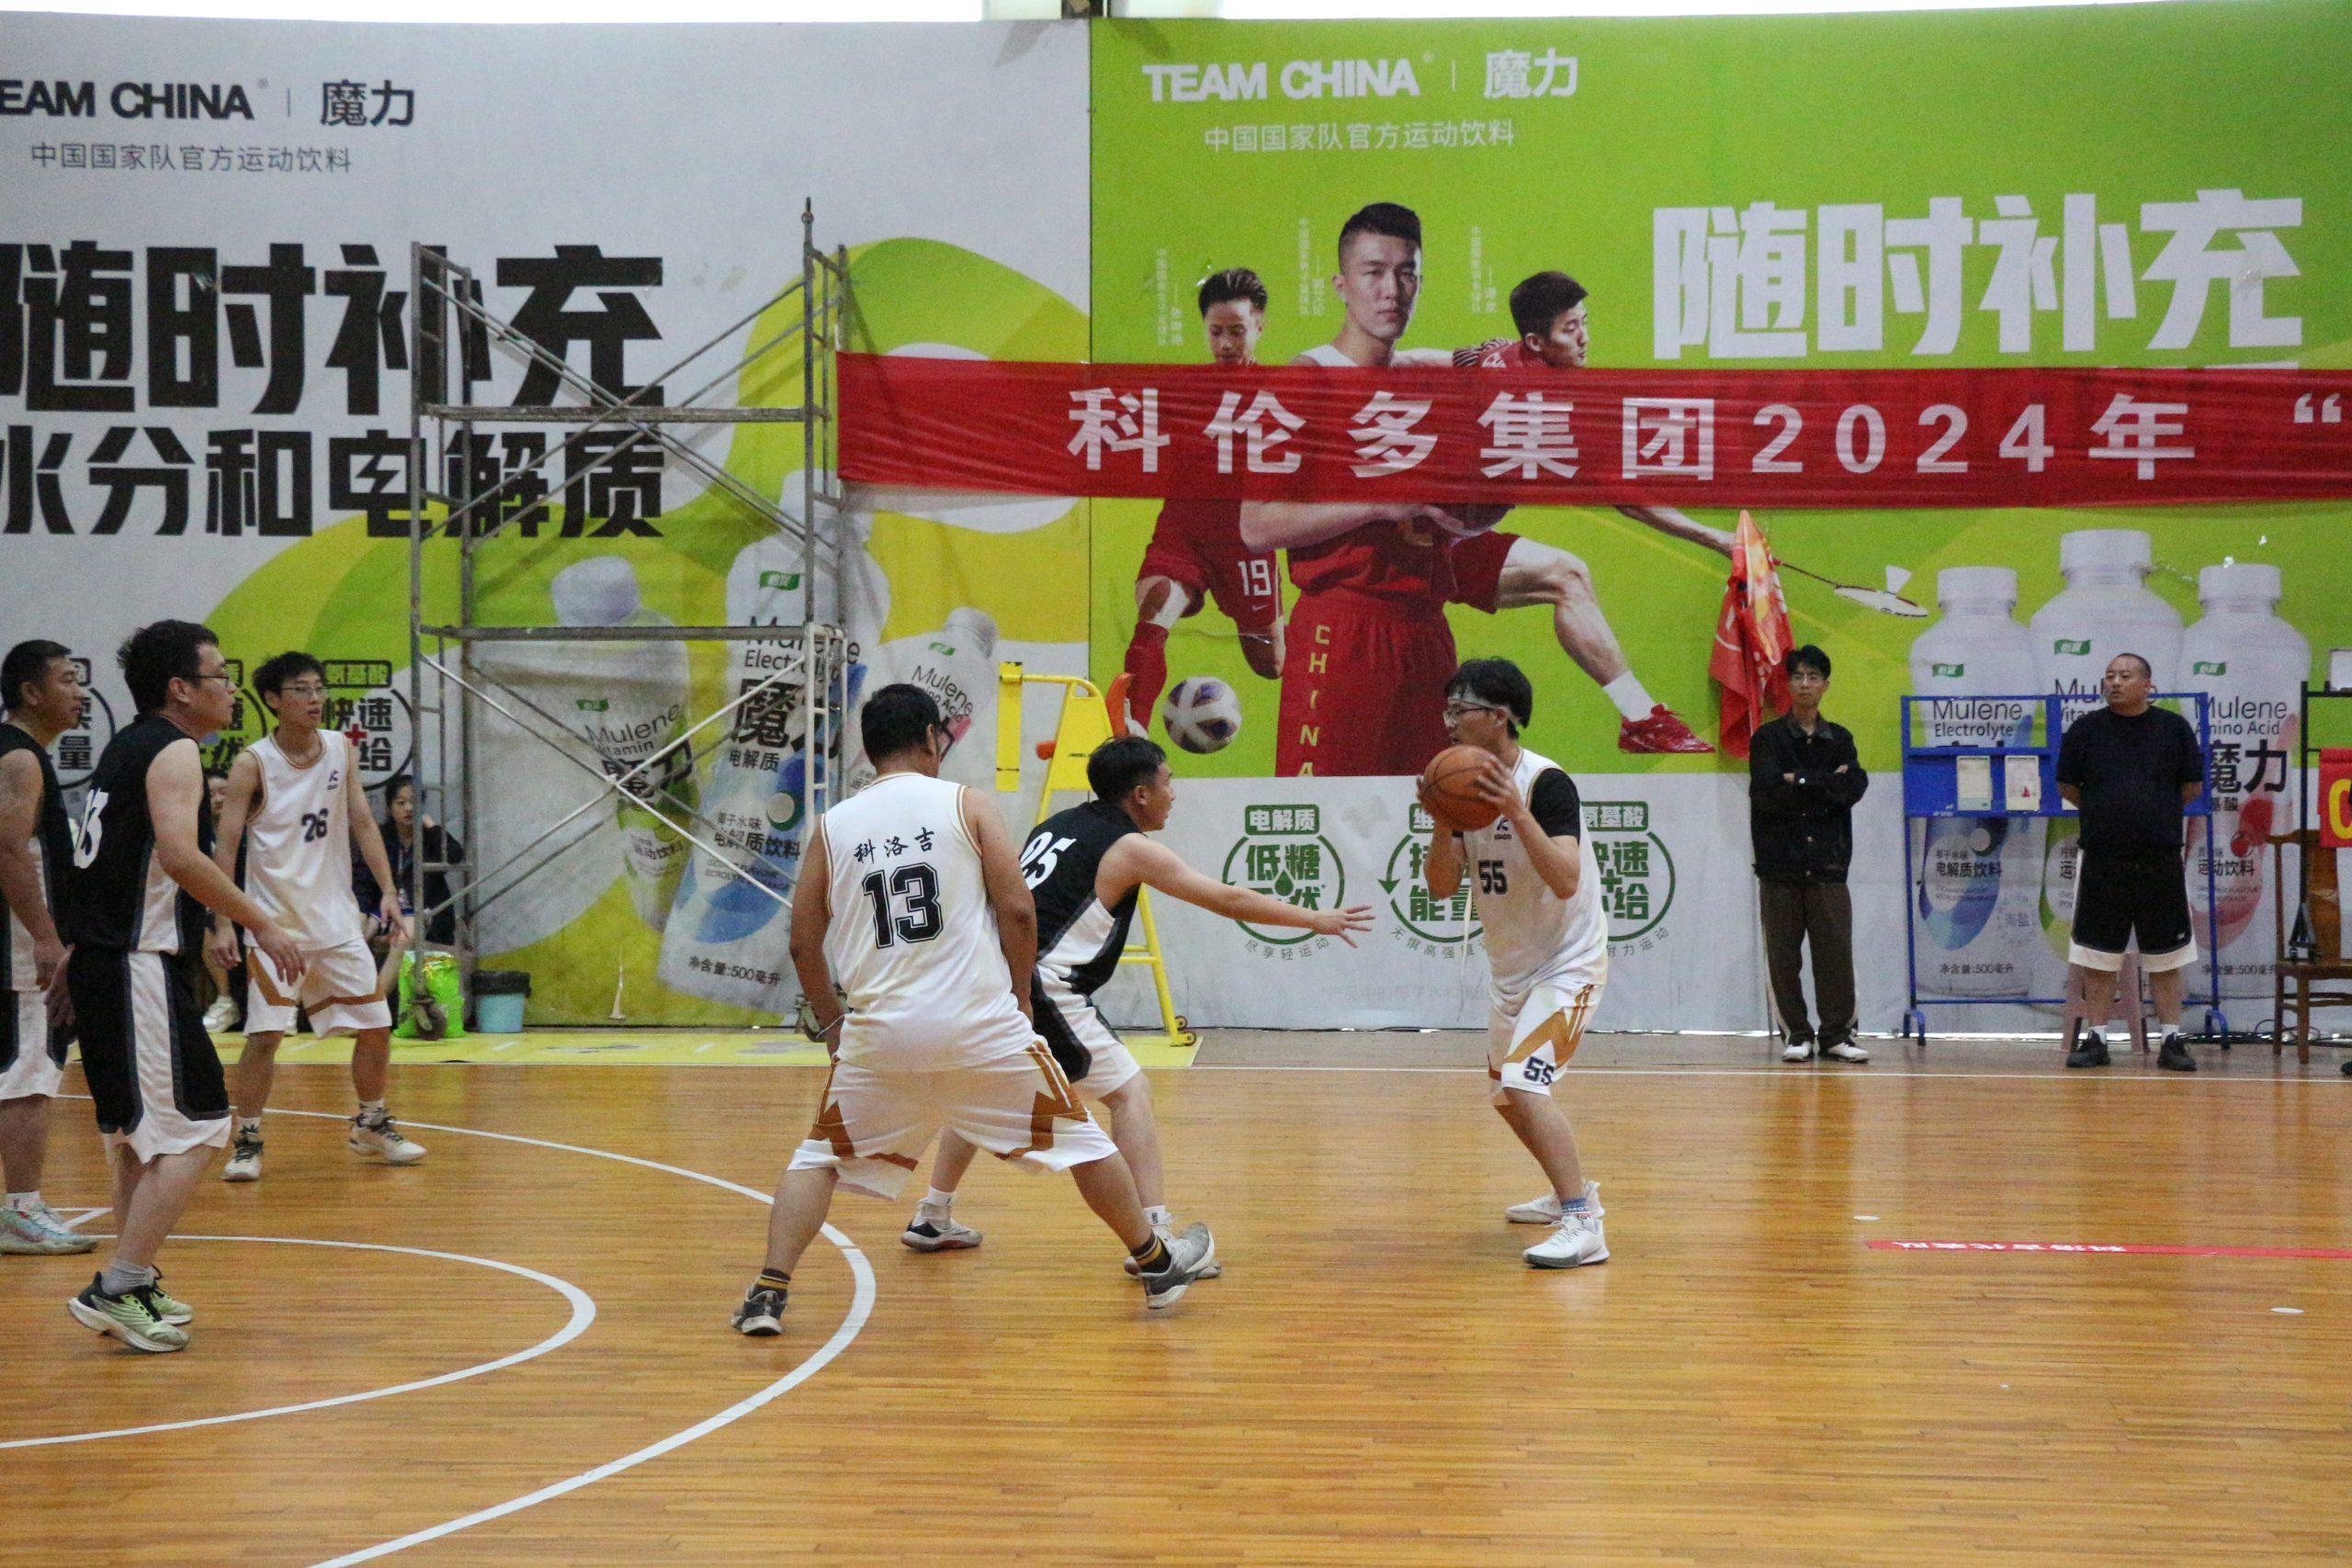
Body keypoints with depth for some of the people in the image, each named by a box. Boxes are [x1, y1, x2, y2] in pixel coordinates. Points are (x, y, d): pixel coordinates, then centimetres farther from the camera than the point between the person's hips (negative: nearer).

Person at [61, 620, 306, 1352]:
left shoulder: (126, 747, 17)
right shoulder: (173, 750, -11)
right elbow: (180, 857, -24)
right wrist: (261, 924, -19)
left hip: (97, 959, 10)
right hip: (139, 965, -10)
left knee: (135, 1129, 18)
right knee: (195, 1131, -8)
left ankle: (136, 1288, 26)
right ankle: (116, 1289, -10)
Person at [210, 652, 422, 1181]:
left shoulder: (340, 750, 4)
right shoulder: (252, 764, -11)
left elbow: (363, 824, 7)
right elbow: (225, 847, -12)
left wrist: (388, 891, -3)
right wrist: (224, 924, -20)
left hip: (337, 919, 5)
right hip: (276, 923, -5)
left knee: (376, 1028, 7)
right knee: (264, 1036, -11)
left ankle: (371, 1125, 27)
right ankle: (247, 1142, 3)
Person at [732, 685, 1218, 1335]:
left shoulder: (832, 826, 7)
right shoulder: (964, 803, 1)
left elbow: (803, 946, 9)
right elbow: (1017, 910, -5)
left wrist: (830, 1020, 23)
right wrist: (1019, 995, 9)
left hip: (878, 1032, 2)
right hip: (981, 1025, -1)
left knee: (821, 1158, 18)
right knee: (1080, 1137, 15)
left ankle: (768, 1293, 5)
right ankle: (1157, 1263, 25)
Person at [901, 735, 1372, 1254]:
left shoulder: (1056, 825, 20)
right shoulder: (1129, 848, -2)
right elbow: (1228, 900, 0)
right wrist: (1315, 920, 8)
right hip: (1042, 990, -8)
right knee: (1130, 1093, -3)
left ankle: (931, 1220, 34)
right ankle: (1154, 1240, -11)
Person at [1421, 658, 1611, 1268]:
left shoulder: (1547, 783, -21)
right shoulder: (1468, 784, 2)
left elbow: (1566, 882, -31)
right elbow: (1441, 886, -2)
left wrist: (1518, 814, -39)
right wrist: (1444, 825, -19)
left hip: (1567, 962, -9)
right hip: (1513, 966, 9)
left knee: (1524, 1081, -24)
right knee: (1507, 1090, 21)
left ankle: (1583, 1226, -24)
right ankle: (1573, 1190, 42)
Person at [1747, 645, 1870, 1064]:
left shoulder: (1839, 739, 13)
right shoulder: (1767, 738, 5)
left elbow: (1855, 787, -4)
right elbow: (1766, 791, -11)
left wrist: (1800, 782, -10)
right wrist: (1827, 785, -9)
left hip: (1828, 861, 1)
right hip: (1779, 862, -1)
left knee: (1835, 951, -3)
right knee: (1783, 955, 0)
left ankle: (1836, 1033, 6)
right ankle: (1798, 1034, 10)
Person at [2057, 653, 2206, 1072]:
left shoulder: (2173, 727, 3)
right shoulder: (2086, 729, 3)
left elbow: (2192, 787, 9)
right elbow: (2067, 786, 9)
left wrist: (2156, 814, 10)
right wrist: (2107, 813, 9)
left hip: (2161, 860, 0)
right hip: (2102, 860, 0)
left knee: (2167, 957, 4)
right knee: (2097, 957, 3)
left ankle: (2172, 1041, 9)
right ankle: (2095, 1040, 10)